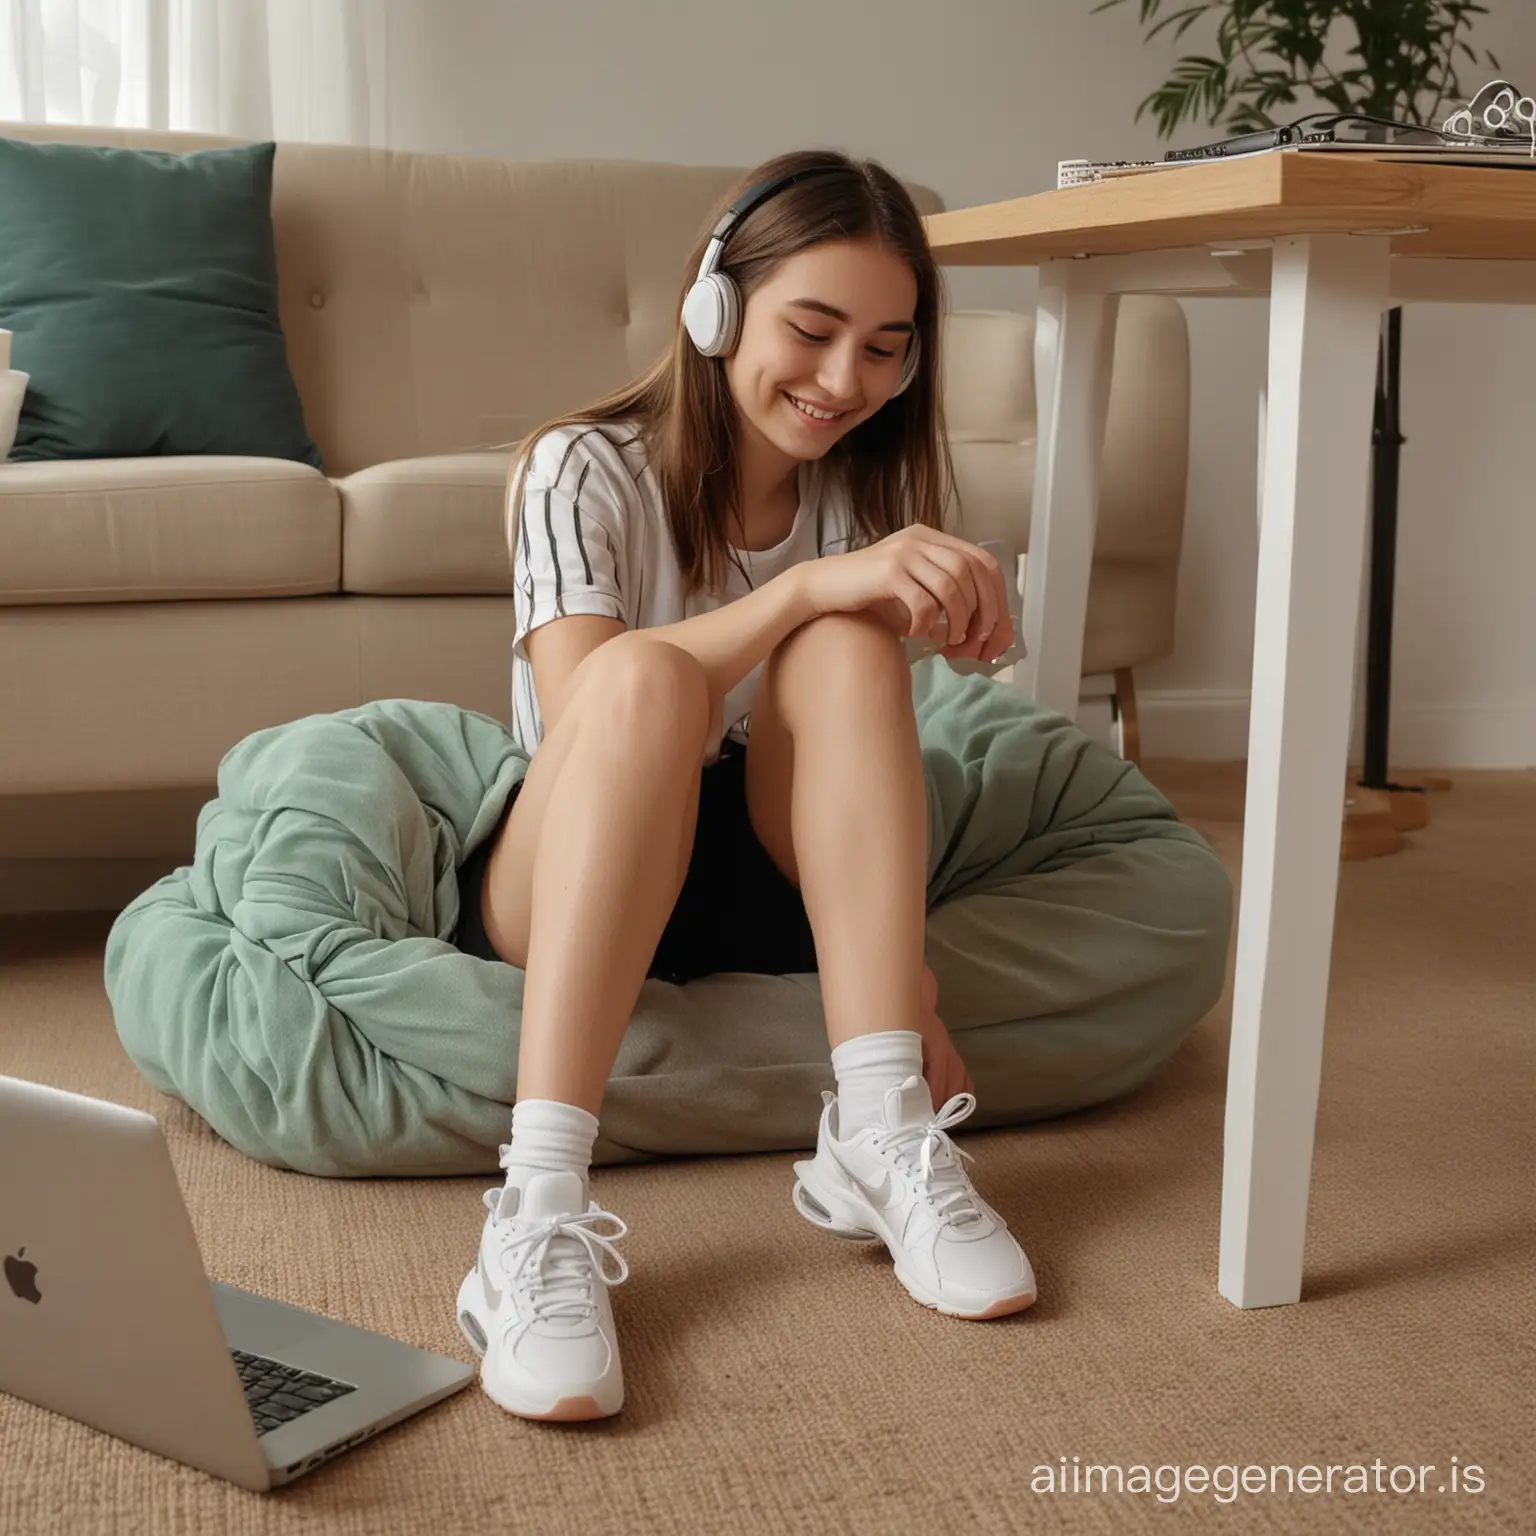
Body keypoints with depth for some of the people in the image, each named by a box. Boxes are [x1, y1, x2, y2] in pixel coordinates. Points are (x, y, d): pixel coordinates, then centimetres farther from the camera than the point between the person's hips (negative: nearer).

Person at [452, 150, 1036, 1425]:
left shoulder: (860, 494, 2)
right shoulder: (585, 470, -10)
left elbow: (863, 749, -2)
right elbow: (583, 700, -26)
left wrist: (906, 972, -17)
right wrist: (811, 583, -36)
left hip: (765, 894, 3)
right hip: (564, 893, -3)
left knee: (848, 648, -24)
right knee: (648, 674, -34)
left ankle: (881, 1135, -32)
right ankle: (540, 1207, -45)